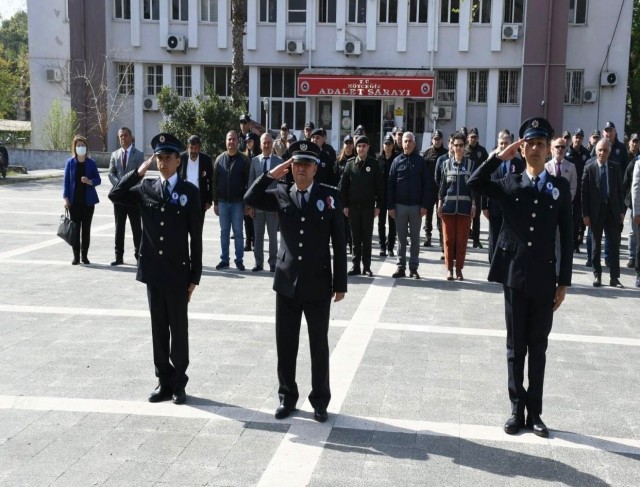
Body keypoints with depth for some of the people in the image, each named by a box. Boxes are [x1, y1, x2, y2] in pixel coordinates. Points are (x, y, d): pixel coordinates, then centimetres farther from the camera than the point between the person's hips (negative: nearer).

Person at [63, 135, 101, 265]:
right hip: (74, 201, 0)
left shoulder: (91, 163, 2)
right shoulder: (70, 162, 1)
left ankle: (85, 255, 13)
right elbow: (66, 181, 1)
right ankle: (76, 256, 8)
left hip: (88, 200, 0)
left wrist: (89, 181, -17)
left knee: (86, 228, 5)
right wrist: (66, 198, -5)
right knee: (75, 227, 1)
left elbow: (98, 180, 4)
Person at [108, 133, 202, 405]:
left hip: (178, 272, -3)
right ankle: (164, 382, 21)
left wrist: (195, 276, -6)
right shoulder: (145, 188, 6)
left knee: (179, 328, 6)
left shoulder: (189, 191, -4)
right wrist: (139, 172, -11)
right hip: (152, 270, 3)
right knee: (159, 328, 10)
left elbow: (196, 237, -4)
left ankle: (179, 383, 18)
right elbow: (115, 195, -4)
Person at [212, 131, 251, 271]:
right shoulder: (220, 159, 5)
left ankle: (239, 260, 10)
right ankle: (224, 259, 15)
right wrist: (215, 202, 4)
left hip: (238, 202, -2)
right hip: (223, 202, 3)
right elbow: (214, 182, 7)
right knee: (224, 232, 8)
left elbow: (248, 182, -4)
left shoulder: (244, 160, -2)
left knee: (238, 232, 4)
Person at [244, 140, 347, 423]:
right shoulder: (281, 194, 4)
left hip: (318, 284, -2)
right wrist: (271, 175, -11)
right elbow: (250, 200, -7)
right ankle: (287, 397, 26)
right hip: (287, 282, 2)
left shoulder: (329, 196, -3)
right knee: (285, 344, 10)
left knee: (319, 346, 9)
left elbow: (339, 243, -3)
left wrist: (340, 283, -5)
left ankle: (320, 400, 23)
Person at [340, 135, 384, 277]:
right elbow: (343, 185, 4)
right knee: (355, 238, 6)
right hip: (353, 206, 1)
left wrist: (378, 205, -3)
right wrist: (344, 205, -1)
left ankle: (366, 267, 9)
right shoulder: (350, 164, 3)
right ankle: (356, 266, 11)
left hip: (368, 206, -1)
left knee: (367, 238, 4)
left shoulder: (374, 164, 0)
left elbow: (379, 186, 1)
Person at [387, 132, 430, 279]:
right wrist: (390, 206, -4)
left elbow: (426, 184, 0)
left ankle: (413, 268, 10)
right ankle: (401, 267, 12)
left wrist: (424, 205, -8)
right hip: (400, 205, 1)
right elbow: (390, 184, 2)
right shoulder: (397, 161, 3)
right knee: (401, 238, 7)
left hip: (416, 206, -1)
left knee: (415, 238, 6)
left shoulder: (420, 161, 1)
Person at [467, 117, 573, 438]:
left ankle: (534, 412, 18)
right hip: (515, 276, 0)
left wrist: (564, 282, -1)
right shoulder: (509, 185, 4)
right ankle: (517, 410, 18)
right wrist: (499, 157, -10)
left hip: (544, 279, 0)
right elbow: (474, 183, -12)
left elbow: (566, 238, 3)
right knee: (516, 346, 8)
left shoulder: (560, 187, 4)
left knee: (538, 347, 9)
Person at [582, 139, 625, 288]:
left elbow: (620, 190, 6)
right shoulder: (589, 168, -2)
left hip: (612, 212, 1)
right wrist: (585, 214, -8)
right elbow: (584, 192, -4)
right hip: (596, 212, -1)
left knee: (614, 245, 0)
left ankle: (614, 277, 5)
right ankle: (597, 275, 19)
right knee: (596, 246, 9)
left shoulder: (615, 168, 4)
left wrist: (621, 211, 1)